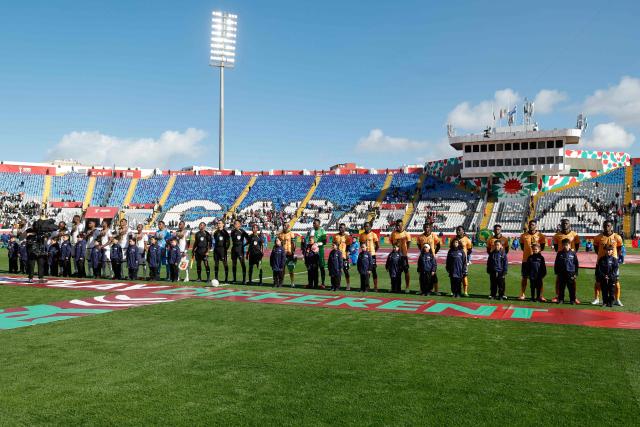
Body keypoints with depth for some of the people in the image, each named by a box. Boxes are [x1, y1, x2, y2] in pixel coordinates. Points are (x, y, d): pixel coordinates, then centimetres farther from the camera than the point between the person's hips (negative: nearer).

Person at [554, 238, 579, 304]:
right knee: (561, 288, 7)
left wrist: (575, 273, 2)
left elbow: (576, 264, 5)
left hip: (571, 273, -1)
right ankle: (561, 299, 15)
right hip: (561, 273, 1)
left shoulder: (573, 253, 0)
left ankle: (572, 300, 14)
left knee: (572, 288, 3)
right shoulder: (560, 253, 4)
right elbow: (556, 264, 8)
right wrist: (556, 272, 4)